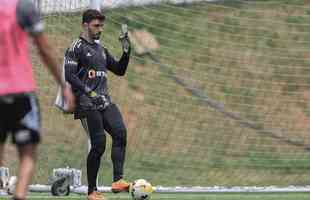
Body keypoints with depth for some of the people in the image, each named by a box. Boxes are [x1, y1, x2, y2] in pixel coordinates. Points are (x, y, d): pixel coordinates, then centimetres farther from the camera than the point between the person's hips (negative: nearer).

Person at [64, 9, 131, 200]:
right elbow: (69, 75, -13)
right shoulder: (77, 48, -3)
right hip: (88, 104, -7)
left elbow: (120, 70, 25)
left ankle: (118, 180, -21)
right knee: (99, 145, -8)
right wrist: (89, 93, -22)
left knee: (120, 132, -16)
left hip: (105, 101, 7)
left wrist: (126, 51, 9)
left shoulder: (101, 49, 20)